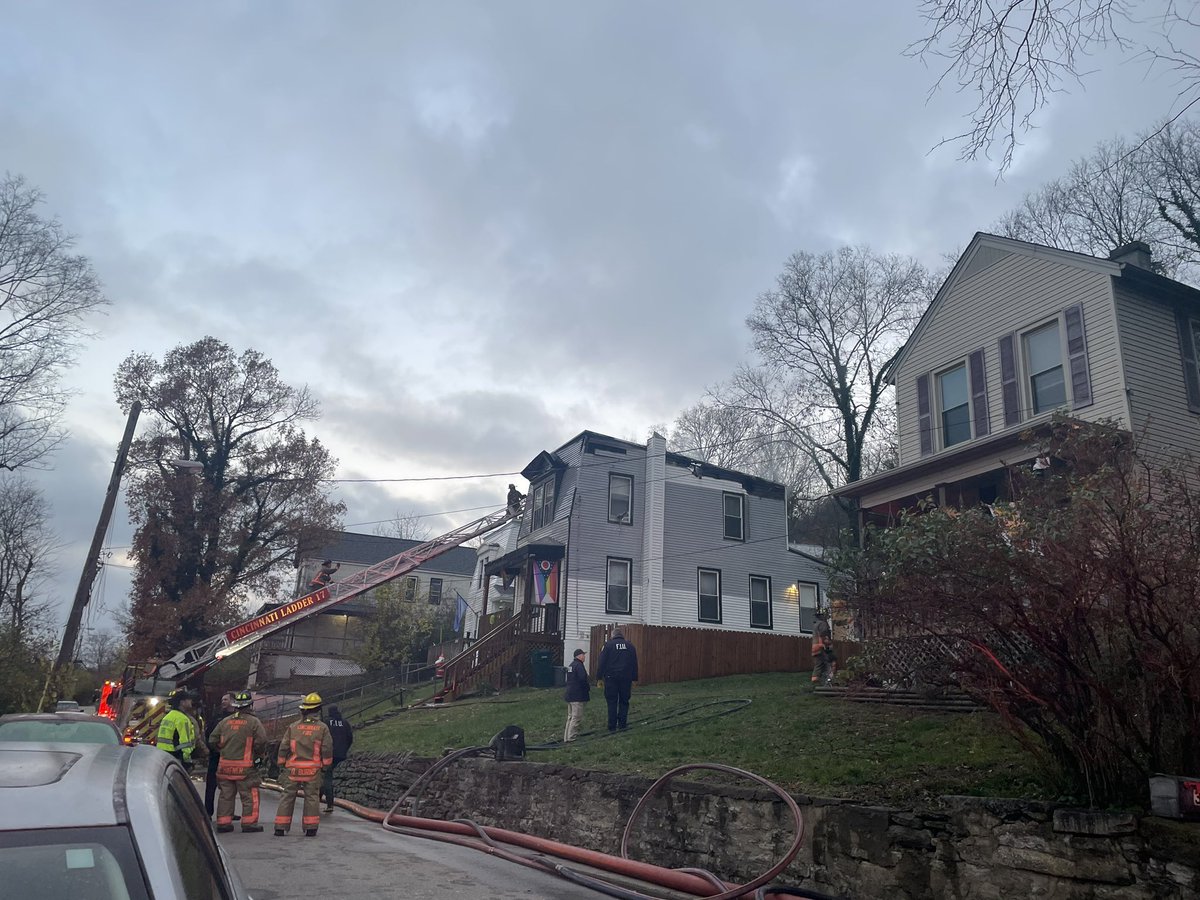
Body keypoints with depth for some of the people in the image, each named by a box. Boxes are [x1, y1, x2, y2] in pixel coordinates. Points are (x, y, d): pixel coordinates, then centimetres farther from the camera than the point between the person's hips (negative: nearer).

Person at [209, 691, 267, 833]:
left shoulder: (225, 721, 6)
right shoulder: (253, 722, -9)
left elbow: (212, 741, 7)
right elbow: (261, 741, -14)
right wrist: (257, 755, 4)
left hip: (225, 764, 5)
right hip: (245, 765, -5)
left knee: (226, 795, 14)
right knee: (249, 795, 3)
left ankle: (223, 822, 17)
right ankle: (249, 823, 3)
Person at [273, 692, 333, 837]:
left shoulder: (293, 727, -1)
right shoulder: (322, 728, -4)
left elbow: (284, 747, 2)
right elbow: (327, 749, -3)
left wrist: (281, 763, 15)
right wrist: (326, 764, 11)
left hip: (294, 769, 1)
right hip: (313, 770, -1)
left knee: (288, 796, 9)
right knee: (312, 797, 6)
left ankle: (280, 827, 9)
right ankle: (310, 828, 6)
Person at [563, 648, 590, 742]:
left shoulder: (571, 665, 14)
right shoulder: (579, 665, -16)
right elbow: (582, 679, -22)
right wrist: (589, 688, -5)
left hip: (569, 695, 10)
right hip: (578, 696, -10)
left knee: (570, 717, 16)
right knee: (576, 717, -5)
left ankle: (566, 737, 19)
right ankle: (570, 738, -6)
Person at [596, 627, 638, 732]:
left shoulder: (608, 645, -1)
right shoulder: (630, 646, 8)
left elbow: (602, 663, -5)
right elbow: (634, 664, 11)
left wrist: (599, 678, -1)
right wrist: (634, 679, 15)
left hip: (611, 678, -2)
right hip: (626, 678, 2)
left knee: (612, 702, 3)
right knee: (624, 702, 11)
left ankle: (612, 726, 3)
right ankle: (622, 724, 8)